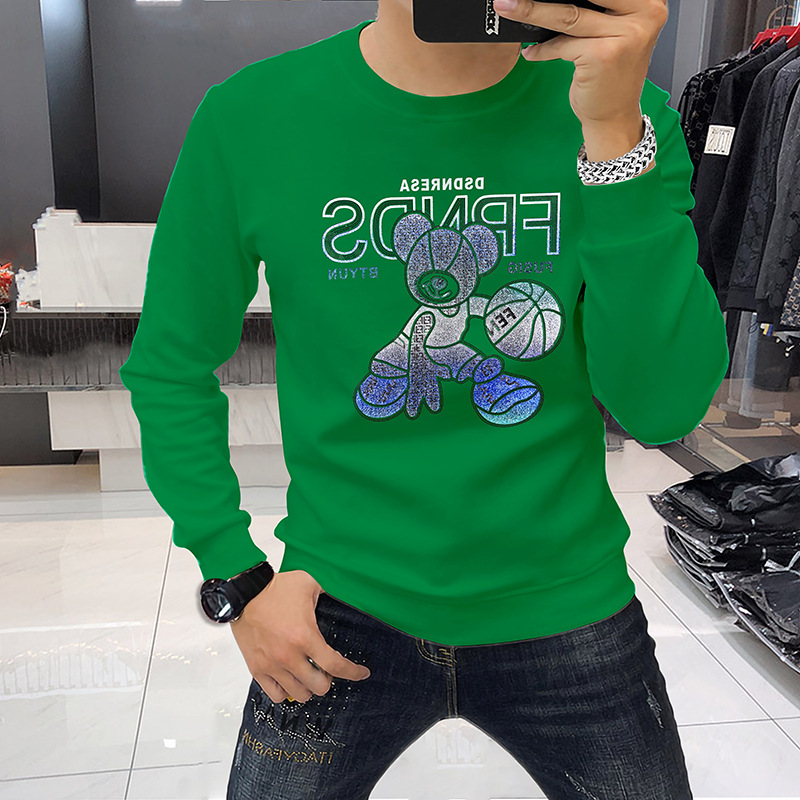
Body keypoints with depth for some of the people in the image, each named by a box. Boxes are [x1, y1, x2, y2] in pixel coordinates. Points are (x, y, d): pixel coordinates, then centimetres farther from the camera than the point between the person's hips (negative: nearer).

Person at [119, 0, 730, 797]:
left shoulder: (629, 111, -10)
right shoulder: (250, 116, -11)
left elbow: (666, 406, -18)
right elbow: (170, 366, -1)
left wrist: (616, 132, -27)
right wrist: (236, 575, -7)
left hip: (564, 611, 1)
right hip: (342, 615, 0)